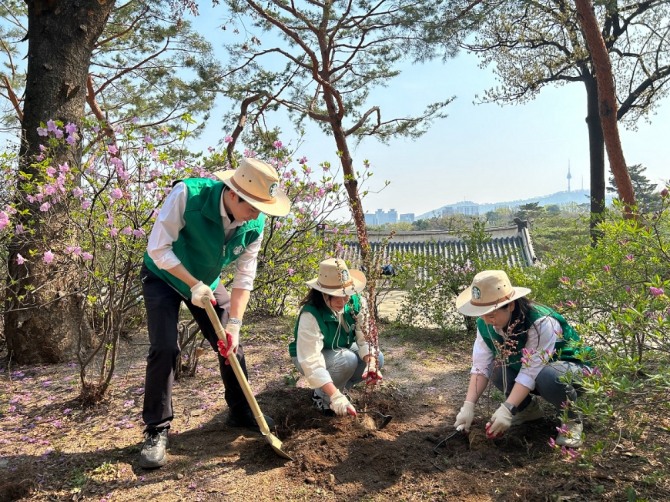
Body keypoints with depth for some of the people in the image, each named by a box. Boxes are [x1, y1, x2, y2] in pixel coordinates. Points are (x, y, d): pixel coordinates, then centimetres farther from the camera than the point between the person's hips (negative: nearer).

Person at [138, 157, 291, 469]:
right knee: (165, 348, -15)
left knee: (231, 346, 4)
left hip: (207, 282, 4)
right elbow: (158, 248, -28)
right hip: (164, 276, -4)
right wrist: (194, 285, -30)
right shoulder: (187, 195, -34)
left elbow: (244, 278, -14)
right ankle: (156, 431, 2)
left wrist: (234, 325, -20)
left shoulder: (254, 225, -21)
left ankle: (240, 413, 25)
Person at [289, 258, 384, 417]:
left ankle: (340, 387, 6)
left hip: (341, 350, 6)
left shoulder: (357, 302, -21)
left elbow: (365, 337, -21)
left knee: (377, 358, -16)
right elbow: (312, 363, -40)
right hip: (307, 356, -6)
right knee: (348, 360, -33)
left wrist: (372, 364, -41)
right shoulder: (311, 315, -37)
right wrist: (336, 396, -48)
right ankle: (322, 396, -6)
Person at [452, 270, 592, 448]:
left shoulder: (541, 322, -35)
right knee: (496, 367, -22)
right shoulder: (486, 325, -17)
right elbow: (481, 366, -18)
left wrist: (507, 409, -39)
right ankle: (528, 408, 7)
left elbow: (531, 372, -35)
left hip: (568, 366, -5)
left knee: (549, 377, -38)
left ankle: (571, 419, -5)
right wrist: (469, 405, -28)